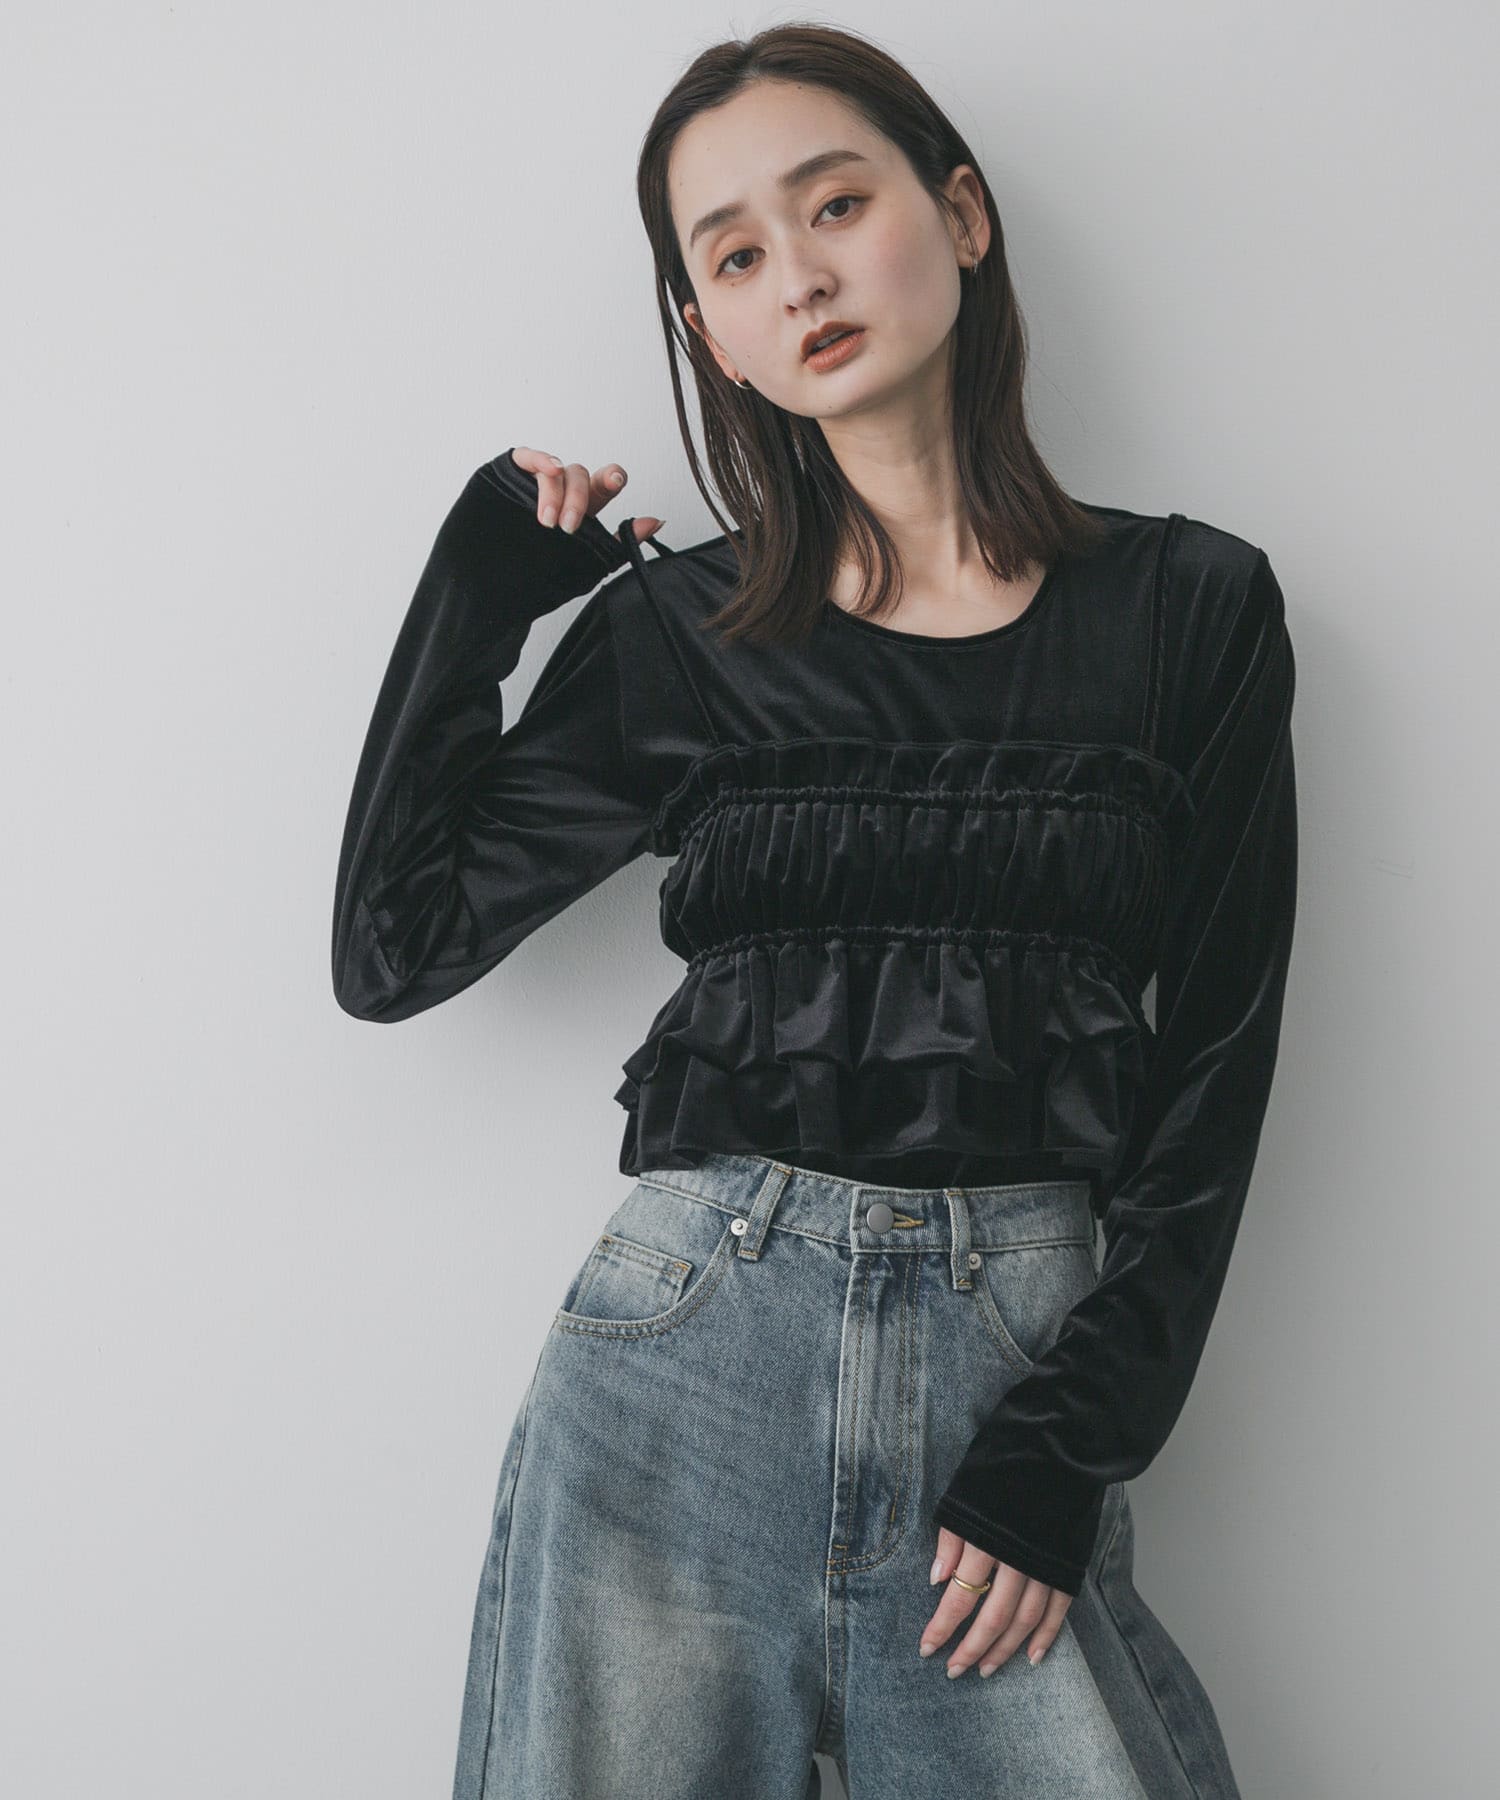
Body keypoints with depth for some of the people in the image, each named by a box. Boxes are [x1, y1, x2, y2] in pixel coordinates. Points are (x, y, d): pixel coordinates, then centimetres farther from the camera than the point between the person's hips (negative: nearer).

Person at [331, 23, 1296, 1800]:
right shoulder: (676, 635, 7)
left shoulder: (1193, 608, 3)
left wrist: (1066, 1442, -5)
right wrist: (477, 588, 3)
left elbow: (1215, 1065, 2)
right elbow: (392, 948, 4)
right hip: (685, 1341, 1)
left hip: (1022, 1362, -1)